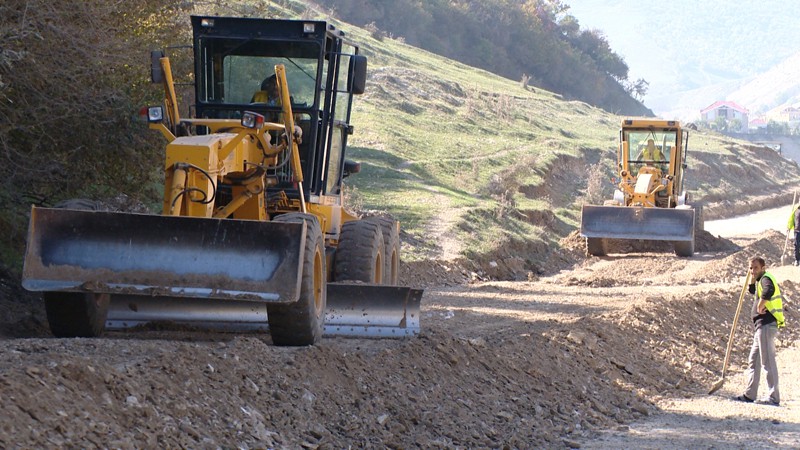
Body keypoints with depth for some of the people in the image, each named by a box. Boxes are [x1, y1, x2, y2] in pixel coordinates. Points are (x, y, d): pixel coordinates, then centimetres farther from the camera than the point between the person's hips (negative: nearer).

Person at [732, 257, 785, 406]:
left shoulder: (766, 278, -12)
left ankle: (773, 397, -10)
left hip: (766, 325, -11)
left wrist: (760, 306, -22)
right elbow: (753, 290, 37)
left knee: (767, 361, -10)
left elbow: (769, 290, -35)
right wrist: (752, 278, 20)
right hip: (762, 326, 11)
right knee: (753, 361, 17)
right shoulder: (760, 280, 19)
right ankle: (749, 395, 23)